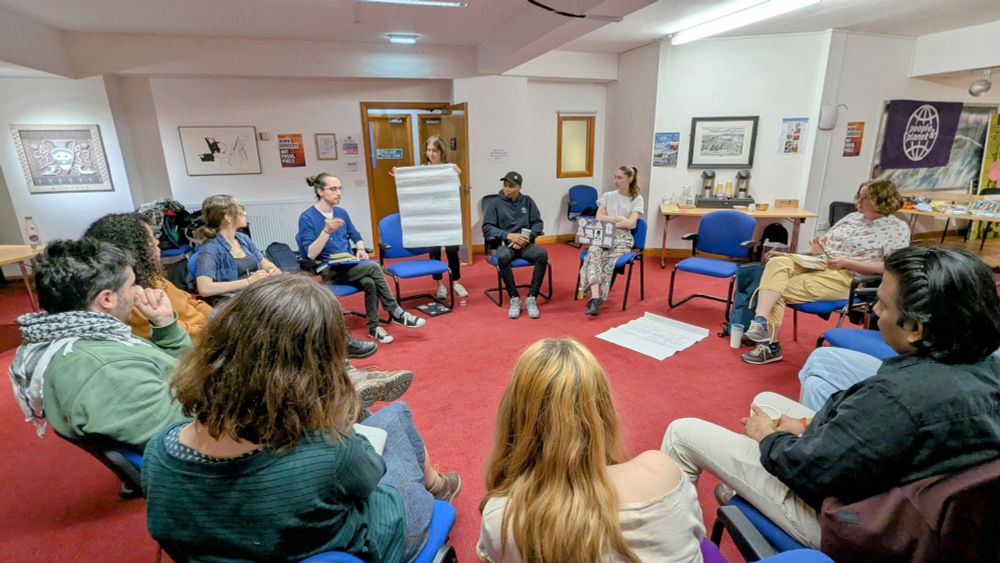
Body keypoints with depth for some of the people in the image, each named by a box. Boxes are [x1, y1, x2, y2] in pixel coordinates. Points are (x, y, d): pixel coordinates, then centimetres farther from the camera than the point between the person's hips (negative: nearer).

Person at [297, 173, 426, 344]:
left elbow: (356, 236, 19)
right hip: (329, 271, -5)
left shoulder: (341, 212, 8)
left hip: (349, 266, 5)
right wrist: (327, 231, -28)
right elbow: (311, 254, -17)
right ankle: (396, 314, -18)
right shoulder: (307, 218, -9)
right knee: (373, 267, -27)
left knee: (370, 282, -28)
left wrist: (360, 249, -3)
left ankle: (374, 327, -15)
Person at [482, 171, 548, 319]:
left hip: (526, 243, 2)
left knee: (542, 254, -30)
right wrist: (508, 235, -15)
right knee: (502, 257, -37)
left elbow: (538, 223, 8)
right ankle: (514, 298, -19)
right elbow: (487, 228, -2)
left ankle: (531, 298, -20)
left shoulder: (527, 201, 12)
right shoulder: (495, 203, 5)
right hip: (505, 243, -2)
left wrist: (527, 237, -12)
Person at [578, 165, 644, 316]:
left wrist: (608, 222, -6)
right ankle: (596, 297, -44)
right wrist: (619, 218, -3)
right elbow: (599, 218, 3)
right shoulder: (607, 196, 16)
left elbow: (630, 223, -5)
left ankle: (595, 297, -27)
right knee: (594, 251, -34)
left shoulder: (637, 199, 8)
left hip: (623, 238, -1)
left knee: (608, 260, -34)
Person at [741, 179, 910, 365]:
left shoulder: (897, 228, 1)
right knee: (777, 263, -26)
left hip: (846, 277, -6)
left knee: (778, 291, -26)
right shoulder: (852, 217, 20)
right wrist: (819, 248, -1)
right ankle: (760, 323, -36)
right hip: (816, 264, 6)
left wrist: (846, 263, -17)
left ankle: (769, 343, -20)